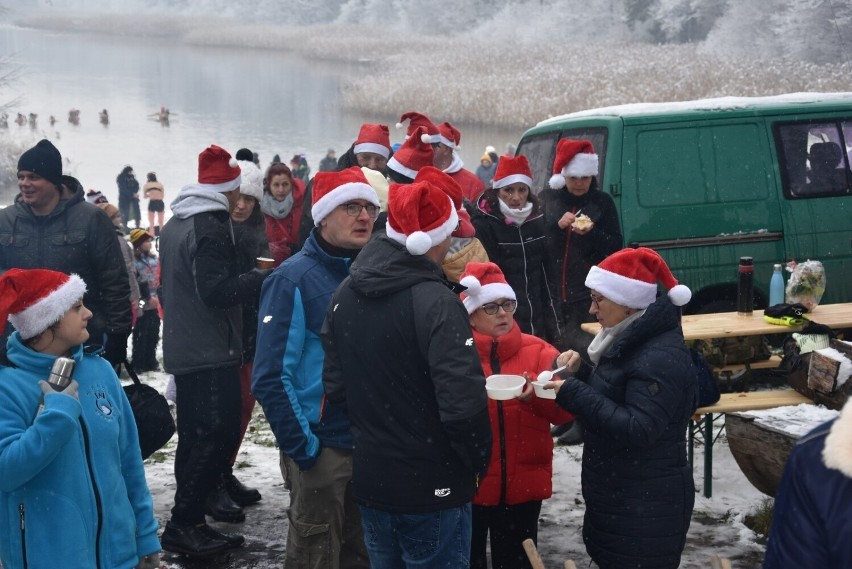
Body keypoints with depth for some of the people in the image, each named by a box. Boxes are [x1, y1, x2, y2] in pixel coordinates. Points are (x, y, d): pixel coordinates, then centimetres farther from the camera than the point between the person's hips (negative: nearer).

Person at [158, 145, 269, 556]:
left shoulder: (175, 224, 14)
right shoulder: (211, 228, -17)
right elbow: (217, 291, -23)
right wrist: (261, 277, -16)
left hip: (183, 348, 10)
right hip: (211, 352, -10)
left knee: (195, 434, 17)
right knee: (218, 433, -10)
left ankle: (198, 500, 27)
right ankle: (184, 523, -11)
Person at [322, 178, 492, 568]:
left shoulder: (345, 294, 4)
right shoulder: (435, 302, -20)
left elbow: (335, 385, 9)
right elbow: (462, 401, -25)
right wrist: (478, 460, -8)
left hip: (370, 478, 7)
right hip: (431, 485, -7)